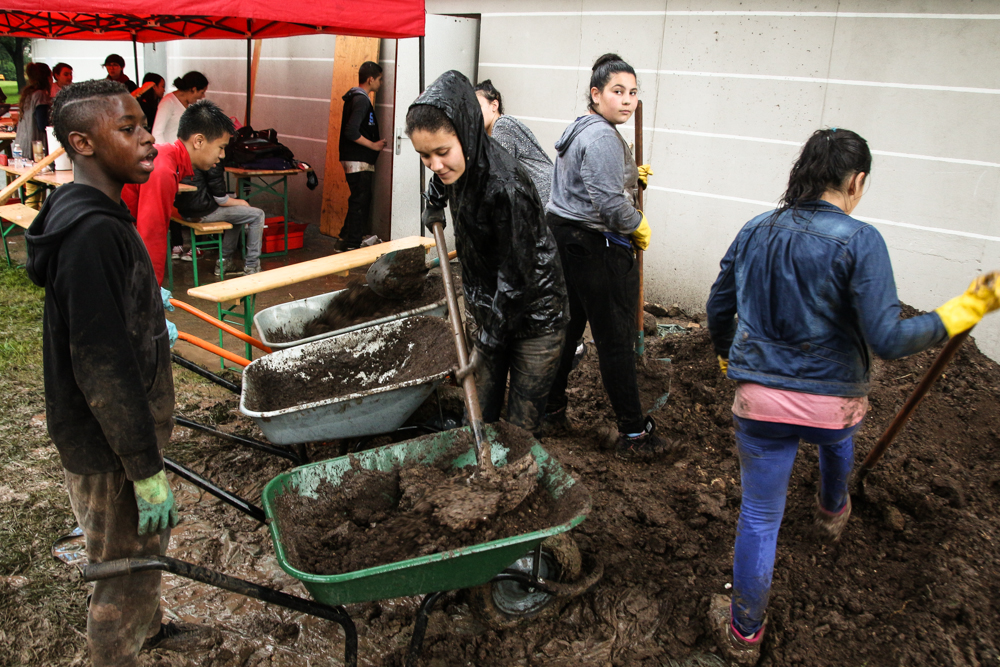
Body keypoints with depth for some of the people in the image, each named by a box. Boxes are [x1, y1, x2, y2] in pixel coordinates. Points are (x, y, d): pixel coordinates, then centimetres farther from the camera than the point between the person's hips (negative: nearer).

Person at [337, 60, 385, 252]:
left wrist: (375, 142, 16)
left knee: (359, 201, 16)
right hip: (358, 162, -10)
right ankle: (352, 244, 1)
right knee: (360, 202, -4)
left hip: (357, 160, 10)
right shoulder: (361, 100, -16)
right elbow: (351, 132, -25)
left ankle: (345, 240, 24)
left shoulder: (355, 97, 15)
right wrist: (373, 145, -16)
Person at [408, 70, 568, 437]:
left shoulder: (506, 187, -30)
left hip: (534, 314, -7)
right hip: (491, 308, 7)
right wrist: (435, 205, 37)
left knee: (522, 425, 1)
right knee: (480, 413, 10)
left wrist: (487, 341, -19)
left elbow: (515, 275, -25)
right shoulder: (457, 167, -7)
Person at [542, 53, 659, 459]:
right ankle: (633, 433, 10)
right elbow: (609, 203, -26)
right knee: (615, 340, -1)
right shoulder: (602, 137, -18)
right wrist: (639, 227, -9)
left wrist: (627, 174, 21)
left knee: (564, 329, 18)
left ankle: (550, 410, 30)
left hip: (563, 238, 10)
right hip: (596, 247, -10)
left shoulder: (577, 130, 15)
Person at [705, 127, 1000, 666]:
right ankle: (832, 512, 68)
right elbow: (886, 339, -21)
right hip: (832, 400, 0)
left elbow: (718, 307, 9)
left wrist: (726, 358, 27)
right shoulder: (859, 241, -16)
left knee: (760, 516, 11)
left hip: (760, 399, 1)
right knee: (837, 437, 38)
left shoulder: (755, 231, -2)